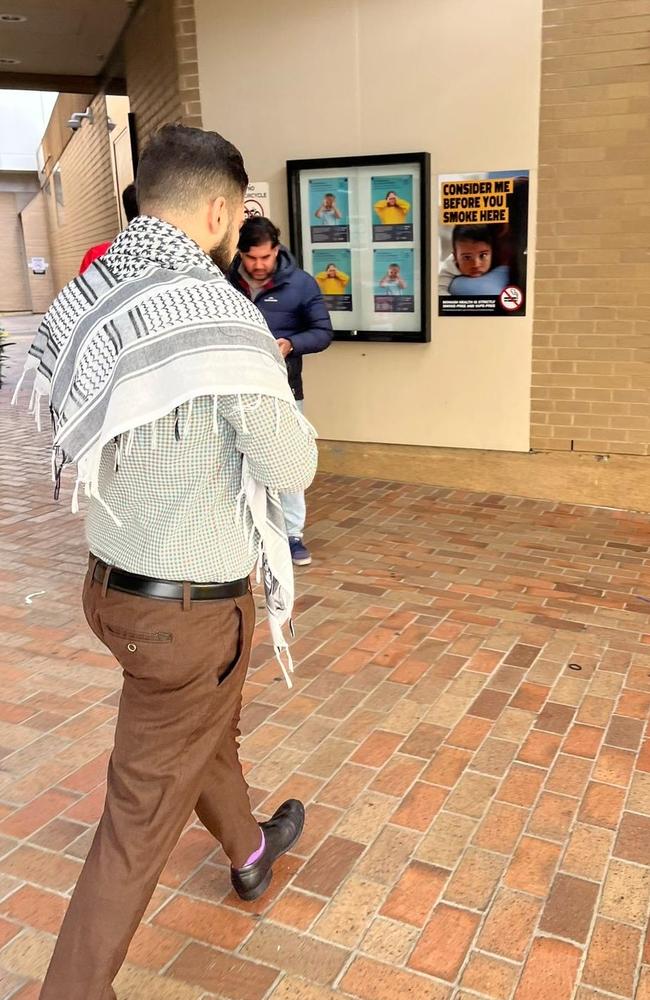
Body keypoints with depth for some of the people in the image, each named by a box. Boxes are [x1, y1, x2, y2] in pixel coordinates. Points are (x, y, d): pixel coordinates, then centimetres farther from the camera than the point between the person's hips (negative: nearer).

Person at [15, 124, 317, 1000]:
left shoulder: (88, 298, -3)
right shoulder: (217, 313, -25)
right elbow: (293, 468, -18)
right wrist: (269, 389, 2)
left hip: (114, 581, 8)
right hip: (188, 608, -8)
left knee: (210, 734, 31)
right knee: (144, 813, 9)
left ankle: (250, 851, 57)